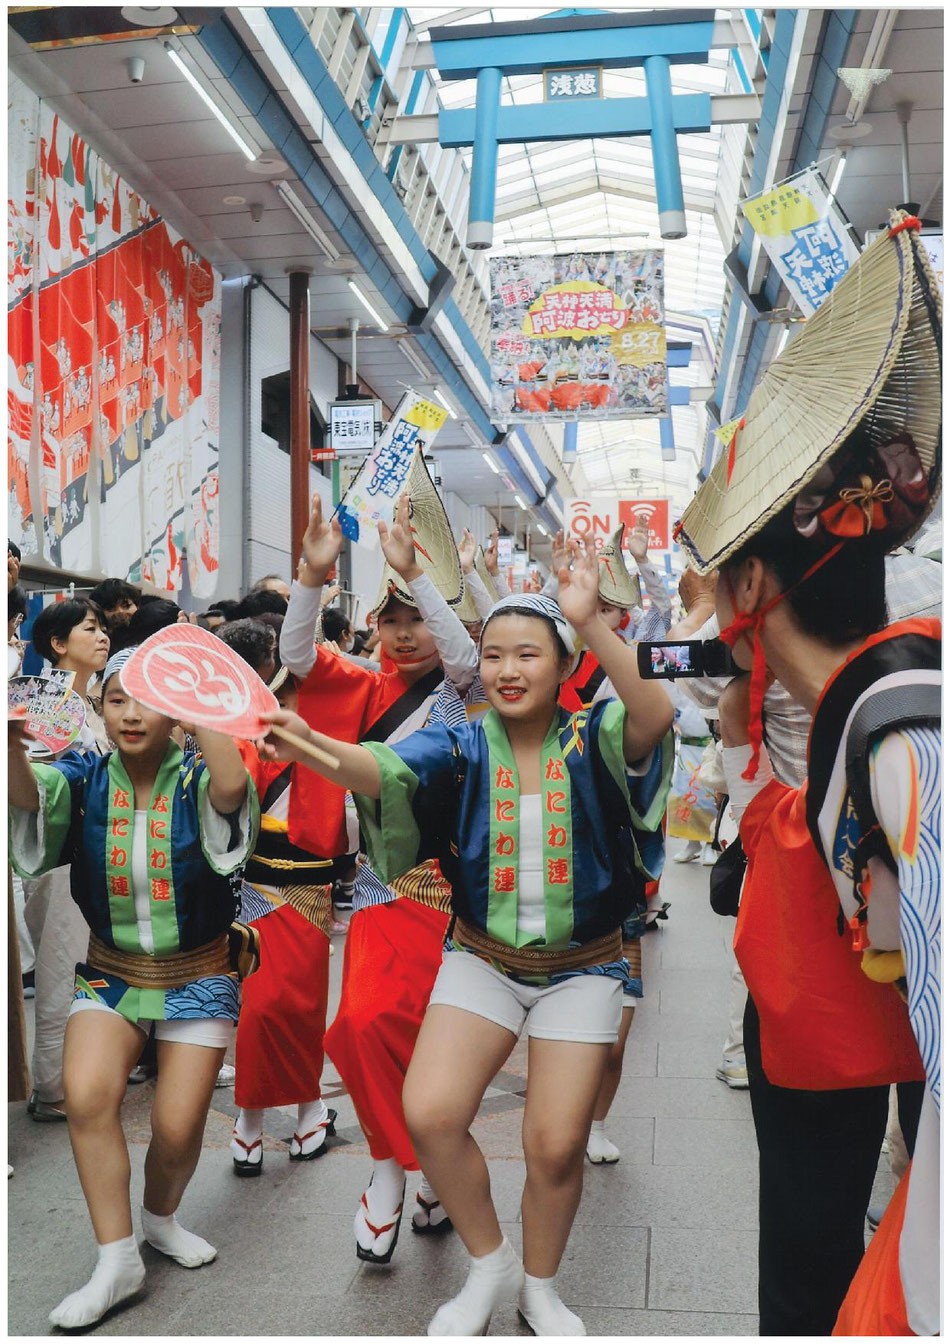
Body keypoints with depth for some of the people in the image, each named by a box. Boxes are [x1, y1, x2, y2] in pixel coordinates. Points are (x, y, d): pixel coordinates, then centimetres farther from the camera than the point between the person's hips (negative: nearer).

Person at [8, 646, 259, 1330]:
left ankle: (161, 1219, 30)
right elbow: (26, 794, -29)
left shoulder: (196, 781, -13)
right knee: (86, 1095, -21)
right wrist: (13, 740, -51)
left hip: (196, 978, -1)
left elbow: (234, 786, -39)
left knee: (178, 1128, -5)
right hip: (110, 973, 2)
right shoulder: (84, 779, -7)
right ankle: (117, 1262, -3)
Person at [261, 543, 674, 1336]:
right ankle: (490, 1267, 15)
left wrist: (591, 622, -47)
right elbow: (383, 770, -27)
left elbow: (656, 715, -32)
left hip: (581, 970, -1)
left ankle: (540, 1287, 27)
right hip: (483, 960, 1)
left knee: (556, 1145, -6)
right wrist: (308, 745, -49)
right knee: (430, 1114, -15)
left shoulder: (592, 742, -10)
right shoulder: (461, 749, -7)